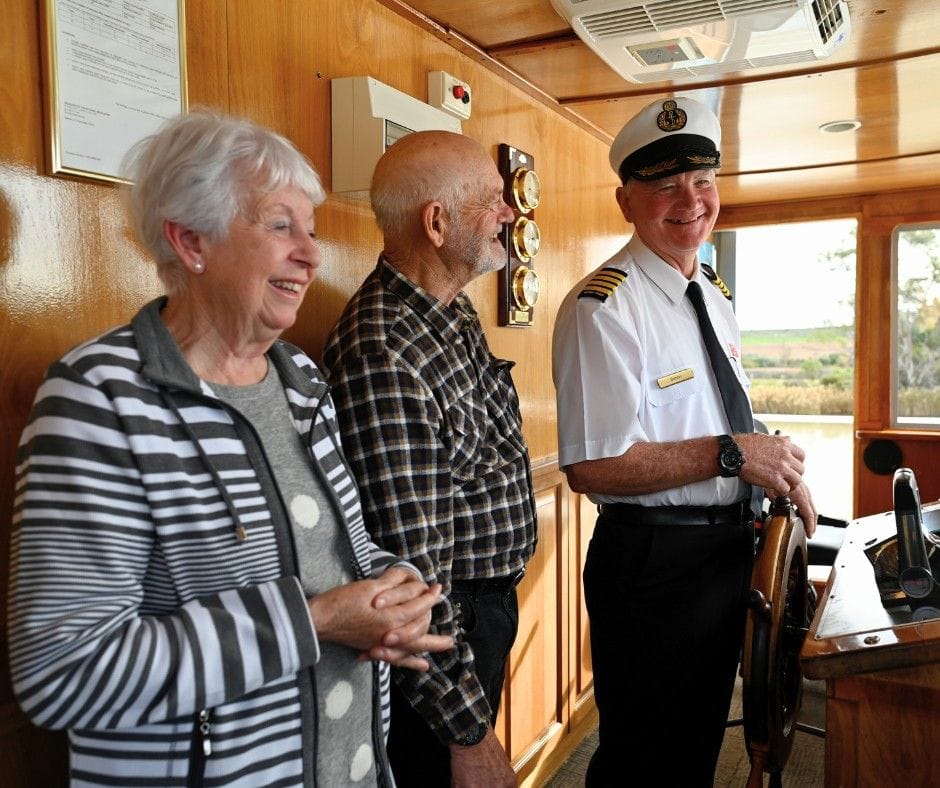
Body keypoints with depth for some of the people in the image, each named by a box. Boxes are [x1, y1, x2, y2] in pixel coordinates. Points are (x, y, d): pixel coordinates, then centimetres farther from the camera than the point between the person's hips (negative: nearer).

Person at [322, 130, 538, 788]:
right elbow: (409, 574, -28)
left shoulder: (456, 310, 3)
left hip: (490, 607, 9)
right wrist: (470, 733, -20)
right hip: (443, 632, -9)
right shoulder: (382, 358, -29)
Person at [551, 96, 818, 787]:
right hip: (654, 564, -8)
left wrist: (777, 469, 1)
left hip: (730, 548, 8)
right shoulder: (603, 308, -19)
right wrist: (731, 454, -27)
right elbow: (591, 467, -26)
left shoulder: (716, 294, 9)